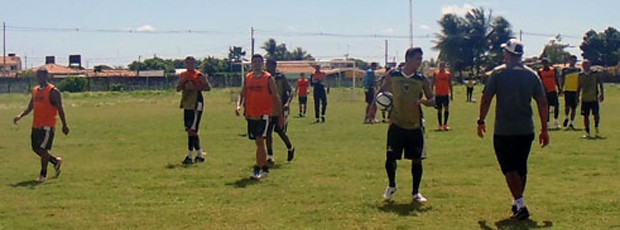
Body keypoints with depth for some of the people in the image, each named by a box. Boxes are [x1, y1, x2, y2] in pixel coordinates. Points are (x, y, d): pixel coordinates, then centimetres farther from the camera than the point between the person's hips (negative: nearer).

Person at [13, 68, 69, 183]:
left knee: (43, 149, -9)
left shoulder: (53, 91, -9)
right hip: (36, 125, 8)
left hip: (48, 126, -8)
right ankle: (56, 161, 30)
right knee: (36, 148, 11)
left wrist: (64, 125, -8)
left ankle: (43, 174, 5)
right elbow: (30, 107, 17)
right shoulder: (35, 90, 13)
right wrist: (20, 115, 0)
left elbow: (60, 109, -8)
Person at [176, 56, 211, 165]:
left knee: (192, 130, -10)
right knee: (190, 130, 8)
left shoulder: (199, 75, -7)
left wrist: (195, 87, -19)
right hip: (187, 105, 7)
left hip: (196, 105, -7)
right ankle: (199, 154, 16)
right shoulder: (183, 75, 12)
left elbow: (208, 87, -12)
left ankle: (190, 156, -5)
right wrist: (182, 82, -8)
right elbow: (178, 89, 11)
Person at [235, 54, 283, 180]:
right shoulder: (247, 78, 9)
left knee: (260, 140, -16)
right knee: (258, 142, 13)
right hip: (251, 115, 5)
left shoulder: (268, 78, -3)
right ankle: (265, 168, 26)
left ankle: (257, 169, -15)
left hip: (264, 114, -5)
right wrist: (238, 105, -10)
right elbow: (242, 94, 11)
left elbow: (275, 97, 0)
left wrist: (280, 115, 1)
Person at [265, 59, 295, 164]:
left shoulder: (281, 78, -7)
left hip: (280, 110, -4)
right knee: (268, 132, -1)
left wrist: (287, 103, -22)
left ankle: (290, 149, 30)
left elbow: (290, 91, -6)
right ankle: (270, 157, 5)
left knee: (280, 132, 2)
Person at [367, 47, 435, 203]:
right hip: (396, 124, -1)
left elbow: (432, 100, 2)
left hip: (415, 126, 1)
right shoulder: (392, 75, -2)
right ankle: (391, 186, 25)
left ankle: (416, 193, 17)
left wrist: (423, 101, -19)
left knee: (417, 159, 3)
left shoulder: (422, 80, -1)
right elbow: (382, 91, 11)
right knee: (390, 158, -2)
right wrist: (374, 107, 2)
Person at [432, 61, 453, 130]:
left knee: (446, 108, -11)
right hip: (438, 94, 0)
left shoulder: (448, 74, 5)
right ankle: (440, 125, 11)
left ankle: (445, 124, -5)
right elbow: (433, 83, 5)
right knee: (439, 110, 4)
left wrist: (451, 94, 6)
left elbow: (450, 85, 9)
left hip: (446, 94, 0)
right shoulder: (435, 73, 3)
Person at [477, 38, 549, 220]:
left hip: (504, 131, -4)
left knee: (509, 168, 0)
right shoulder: (532, 75, 4)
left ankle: (520, 205, -12)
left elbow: (486, 99, -6)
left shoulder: (498, 73, -5)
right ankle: (518, 202, 27)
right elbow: (542, 103, 3)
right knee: (521, 168, 17)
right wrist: (544, 129, 9)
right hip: (526, 130, 4)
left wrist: (481, 121, 6)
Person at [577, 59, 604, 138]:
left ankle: (596, 129, 16)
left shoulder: (596, 73, 1)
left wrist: (602, 94, -3)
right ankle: (587, 133, 10)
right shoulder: (580, 75, 7)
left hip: (594, 98, -2)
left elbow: (600, 85, 3)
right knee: (585, 116, 2)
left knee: (596, 114, -7)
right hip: (584, 99, 2)